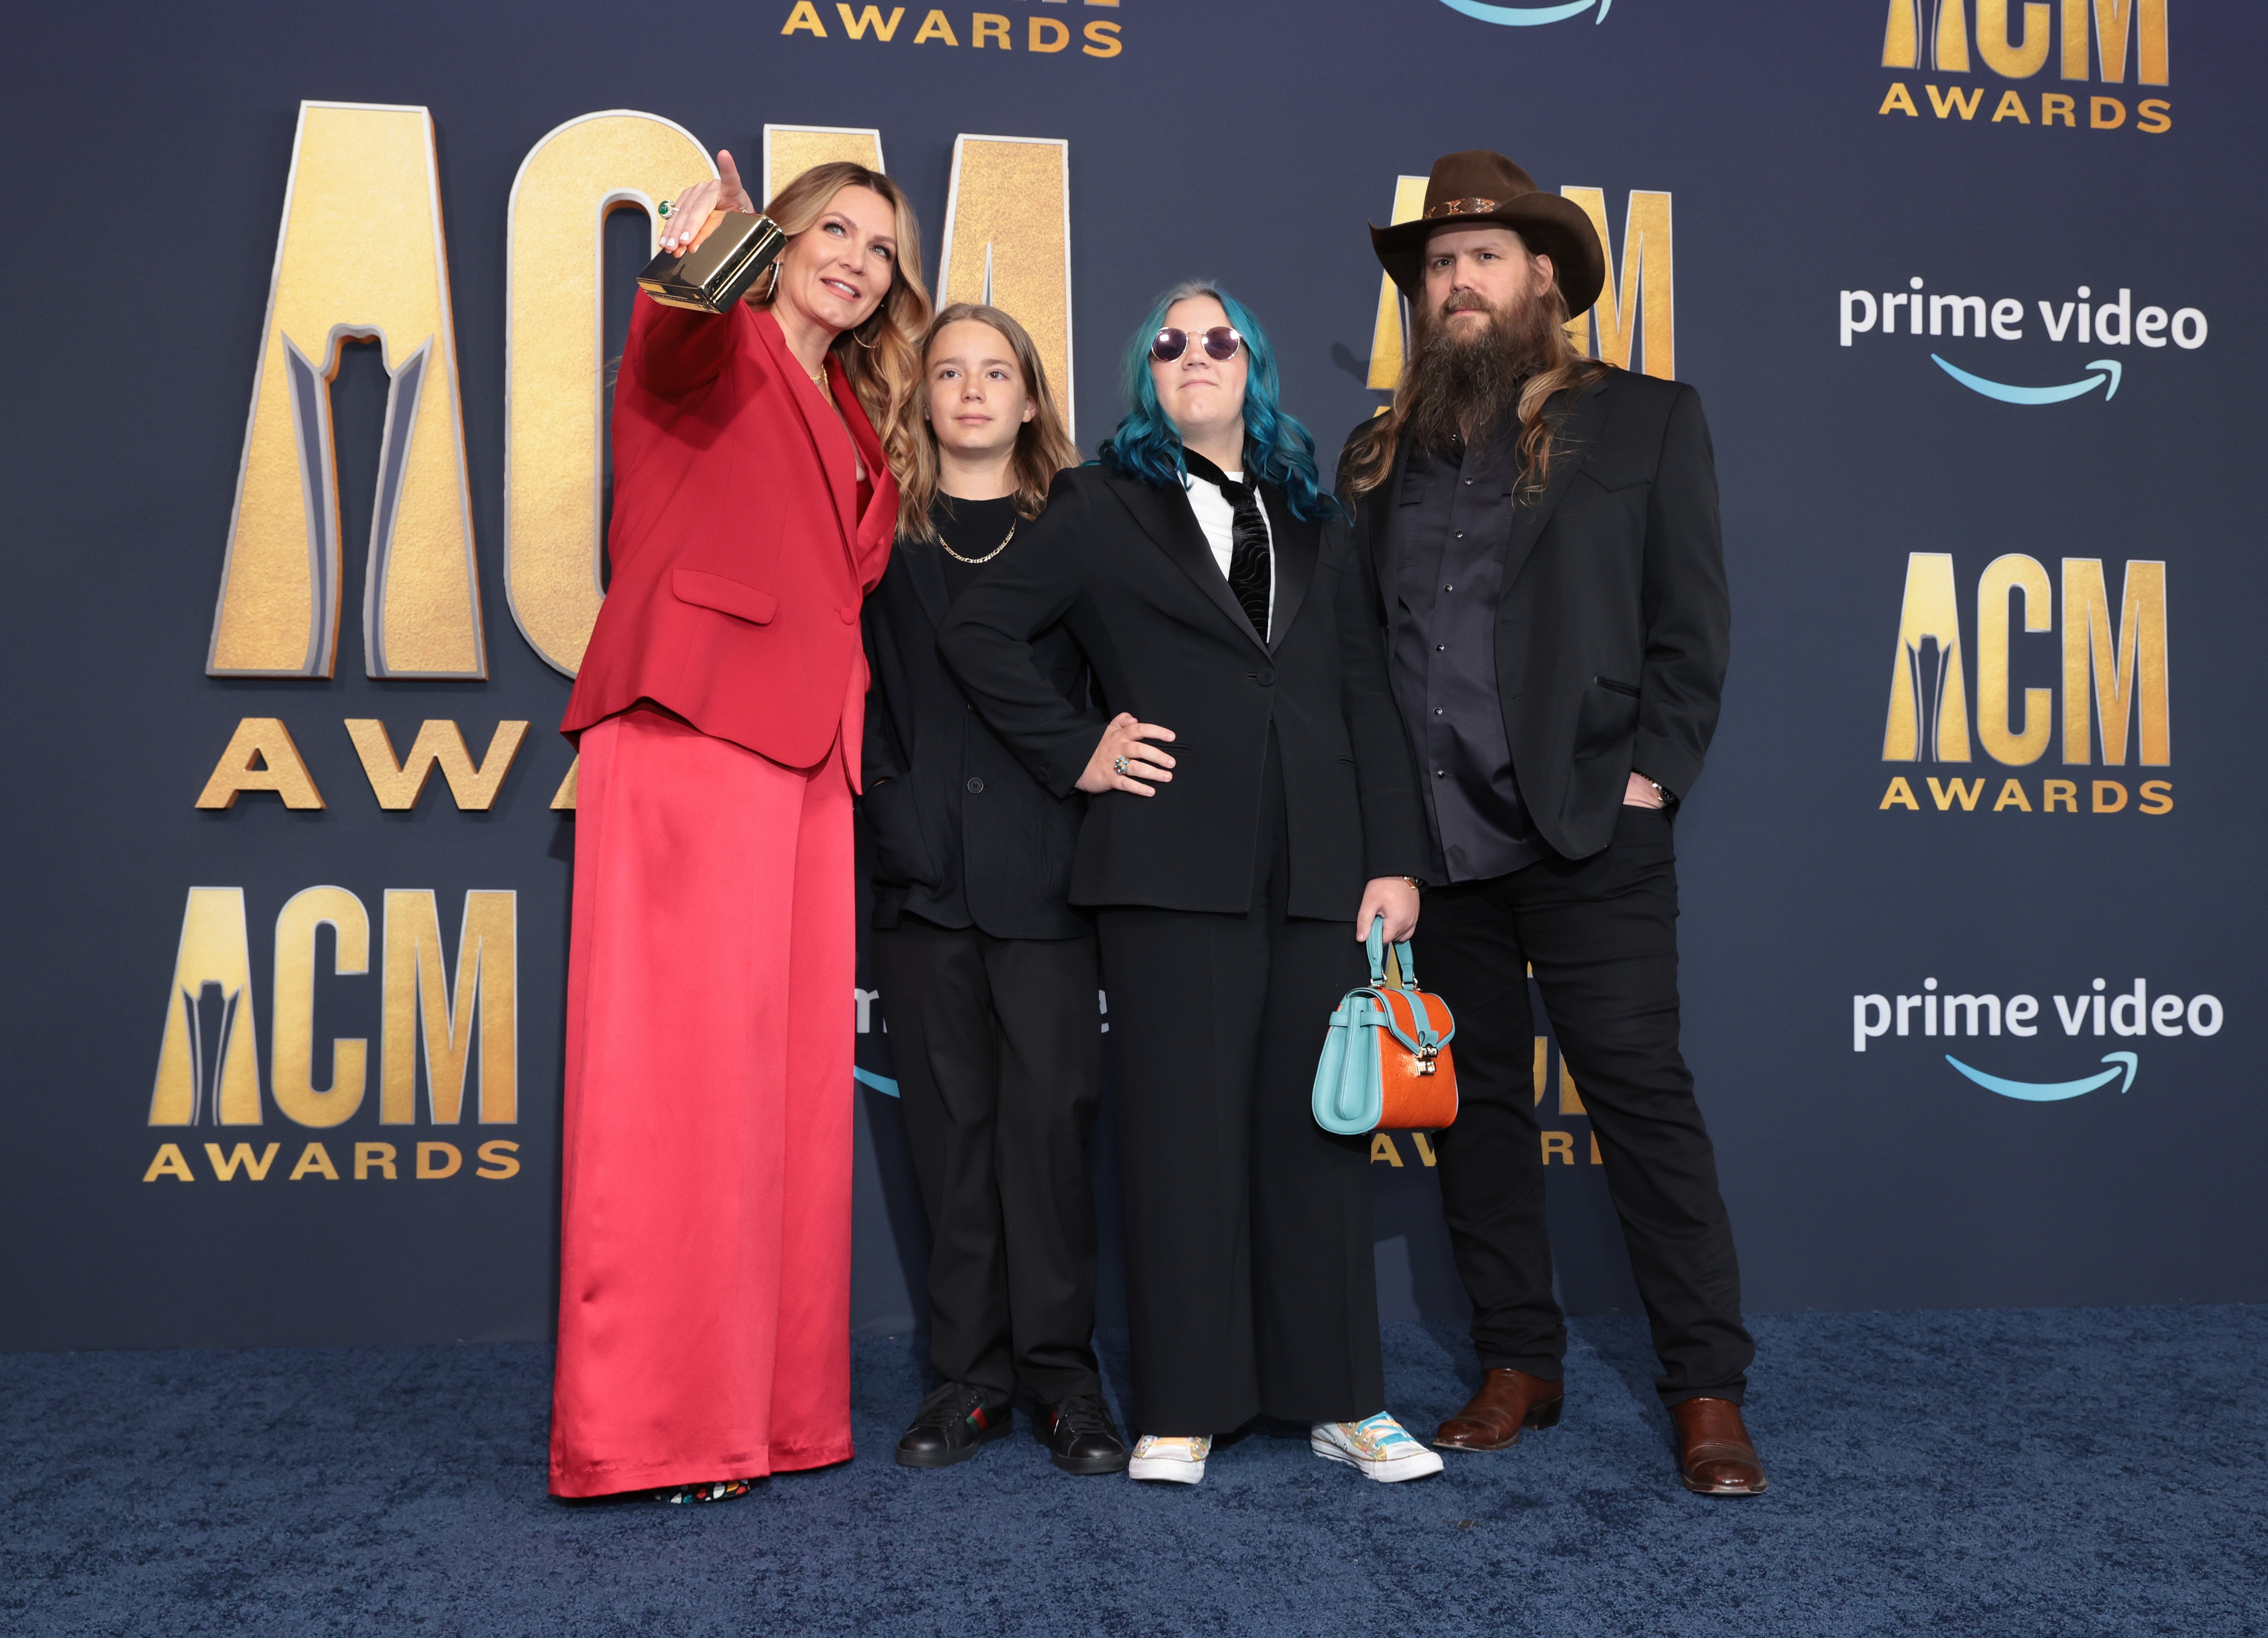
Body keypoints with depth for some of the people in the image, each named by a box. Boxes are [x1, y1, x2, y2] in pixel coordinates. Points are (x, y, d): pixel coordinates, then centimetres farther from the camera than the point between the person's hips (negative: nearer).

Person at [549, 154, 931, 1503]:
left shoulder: (860, 422, 28)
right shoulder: (719, 352, 7)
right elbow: (678, 354, -18)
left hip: (809, 749, 7)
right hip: (692, 728, -7)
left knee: (795, 1073, 4)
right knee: (683, 1062, -11)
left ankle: (778, 1407, 10)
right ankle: (652, 1425, -7)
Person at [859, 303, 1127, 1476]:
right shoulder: (882, 532, 12)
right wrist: (886, 794, -3)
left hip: (1044, 864, -1)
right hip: (925, 868, 2)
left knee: (1049, 1112, -3)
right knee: (950, 1116, 5)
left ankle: (1062, 1374, 8)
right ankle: (970, 1373, 14)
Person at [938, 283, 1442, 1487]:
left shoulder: (1310, 518, 19)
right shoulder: (1100, 507, 10)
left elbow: (1365, 692, 13)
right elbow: (977, 633, 6)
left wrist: (1393, 858, 5)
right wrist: (1074, 753, -2)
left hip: (1316, 866, 3)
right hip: (1174, 866, -3)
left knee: (1319, 1124, 5)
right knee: (1184, 1128, 0)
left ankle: (1338, 1397, 16)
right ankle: (1184, 1409, 10)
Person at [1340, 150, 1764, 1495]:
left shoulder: (1646, 422, 6)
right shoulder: (1384, 453, 14)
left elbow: (1692, 622, 2)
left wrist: (1651, 776, -7)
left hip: (1590, 833, -4)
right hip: (1431, 842, 4)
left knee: (1643, 1094, -2)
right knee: (1476, 1106, 10)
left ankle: (1709, 1388, 9)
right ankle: (1519, 1367, 23)